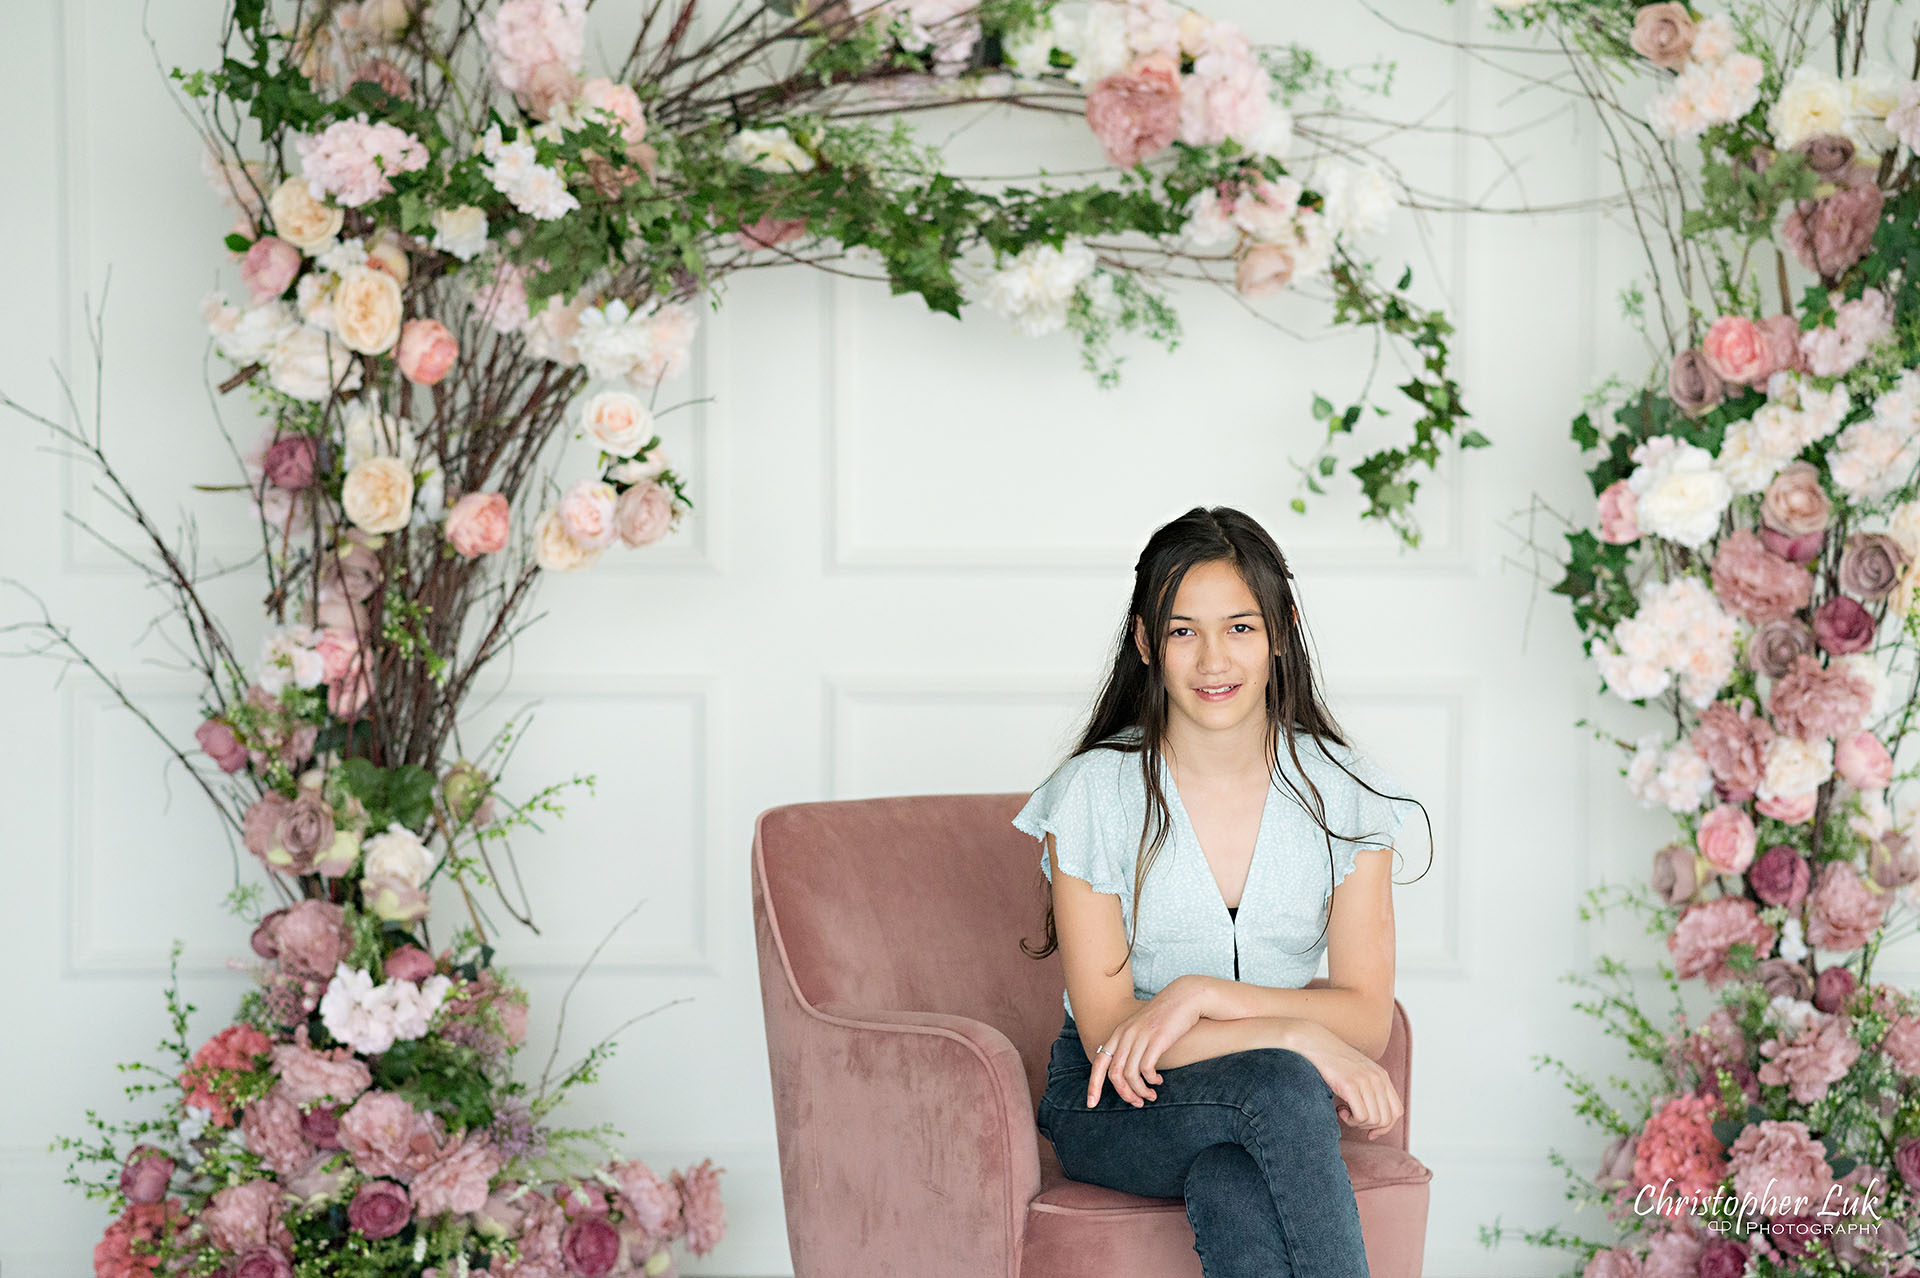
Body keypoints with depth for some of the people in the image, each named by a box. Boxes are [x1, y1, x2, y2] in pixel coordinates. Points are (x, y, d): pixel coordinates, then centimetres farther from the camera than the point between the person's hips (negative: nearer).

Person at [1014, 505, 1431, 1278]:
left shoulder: (1344, 794, -3)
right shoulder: (1094, 794, -10)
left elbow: (1366, 1021, -6)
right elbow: (1106, 1035, -13)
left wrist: (1202, 994, -21)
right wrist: (1299, 1036, -25)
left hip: (1269, 1111, 2)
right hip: (1117, 1106, -2)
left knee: (1232, 1192, -36)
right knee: (1283, 1087, -34)